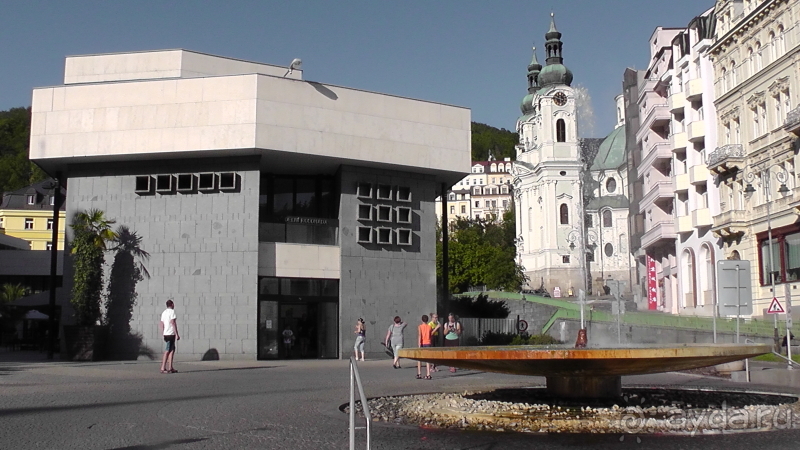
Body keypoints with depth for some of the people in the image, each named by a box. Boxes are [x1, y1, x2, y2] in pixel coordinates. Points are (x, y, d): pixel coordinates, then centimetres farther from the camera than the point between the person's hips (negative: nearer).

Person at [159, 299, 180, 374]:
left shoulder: (164, 312, 16)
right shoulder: (172, 311, -7)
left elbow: (161, 325, 15)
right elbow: (173, 323, -14)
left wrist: (163, 334, 19)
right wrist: (177, 334, -13)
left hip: (166, 334, 8)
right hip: (171, 334, -8)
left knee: (172, 350, 11)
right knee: (167, 351, -7)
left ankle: (170, 368, 10)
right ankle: (163, 368, -9)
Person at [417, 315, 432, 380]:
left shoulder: (420, 327, -5)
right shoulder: (429, 327, 4)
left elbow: (420, 336, -13)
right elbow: (431, 336, 10)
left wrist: (419, 346, -15)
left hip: (422, 344, -2)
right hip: (428, 344, 2)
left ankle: (419, 374, 9)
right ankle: (428, 375, -5)